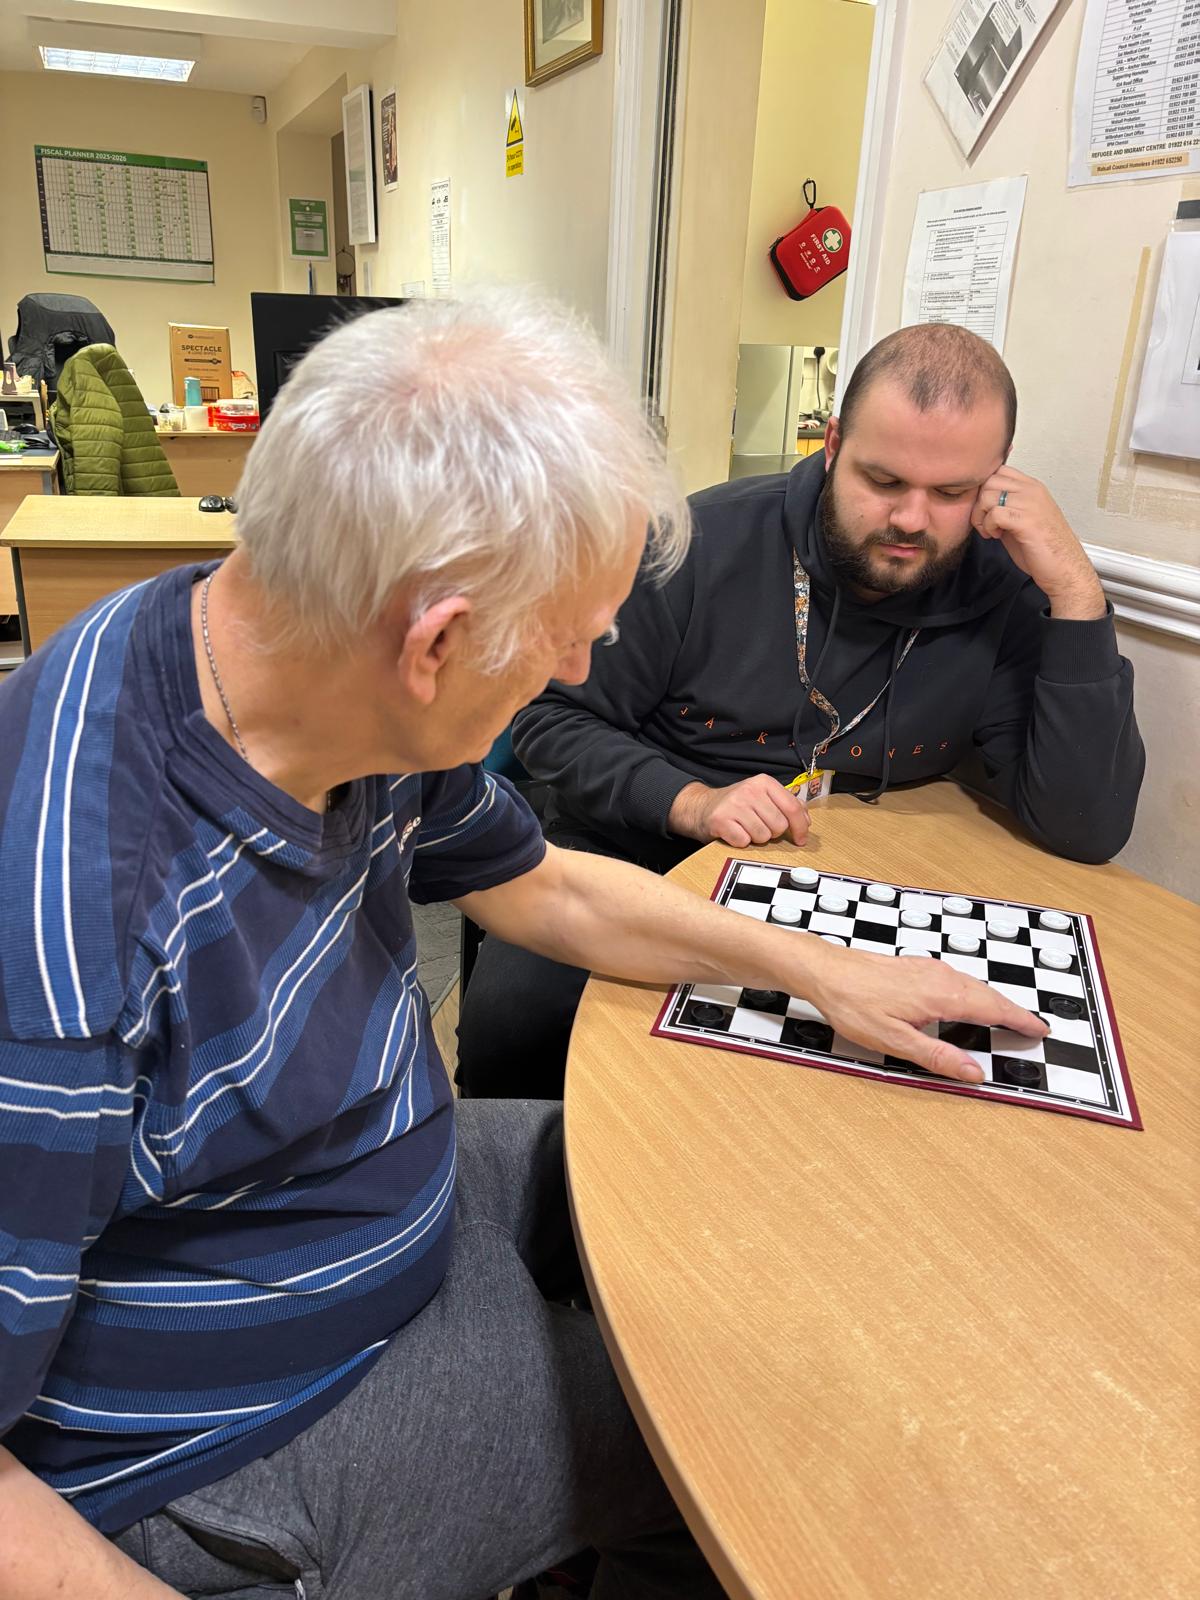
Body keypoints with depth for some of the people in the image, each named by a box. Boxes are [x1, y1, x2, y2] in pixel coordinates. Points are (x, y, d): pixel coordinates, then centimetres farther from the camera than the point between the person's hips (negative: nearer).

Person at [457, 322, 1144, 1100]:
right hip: (636, 859, -1)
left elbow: (1088, 831, -12)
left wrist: (1077, 594, -19)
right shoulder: (707, 540, -12)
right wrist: (690, 801, -22)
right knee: (511, 1012, -26)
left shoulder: (1007, 602, -6)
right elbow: (553, 719, -5)